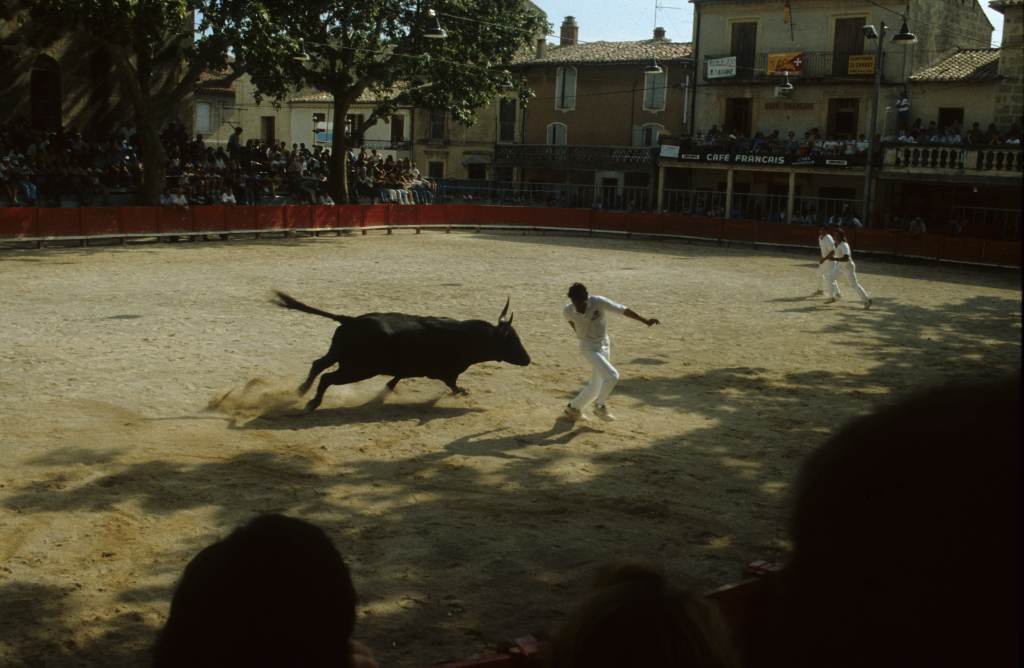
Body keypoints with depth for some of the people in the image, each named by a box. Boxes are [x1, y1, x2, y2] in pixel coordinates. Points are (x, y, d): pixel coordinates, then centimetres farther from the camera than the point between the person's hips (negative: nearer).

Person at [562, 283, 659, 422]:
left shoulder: (598, 302, -22)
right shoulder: (567, 311, -16)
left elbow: (624, 310, -22)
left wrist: (645, 321, -27)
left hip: (604, 346, 2)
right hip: (589, 348, -2)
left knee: (596, 387, 10)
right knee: (612, 376, -20)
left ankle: (573, 408, 30)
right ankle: (600, 406, 1)